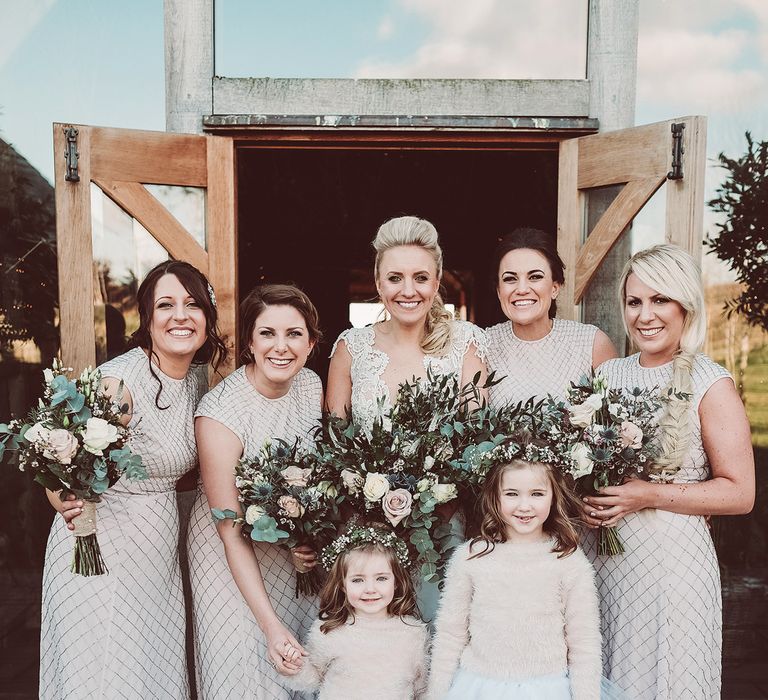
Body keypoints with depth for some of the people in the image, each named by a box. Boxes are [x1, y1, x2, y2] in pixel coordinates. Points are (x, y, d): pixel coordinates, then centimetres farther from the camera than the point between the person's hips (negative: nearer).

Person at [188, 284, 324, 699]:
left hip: (299, 552, 5)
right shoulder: (220, 412, -26)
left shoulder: (311, 385, -9)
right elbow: (232, 534, -23)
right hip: (237, 556, -5)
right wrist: (271, 625, -26)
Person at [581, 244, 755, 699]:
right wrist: (583, 496, -4)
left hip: (670, 559, -4)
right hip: (601, 556, 4)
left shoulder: (711, 385, -7)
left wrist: (650, 495, -18)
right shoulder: (607, 375, 6)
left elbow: (740, 494, -9)